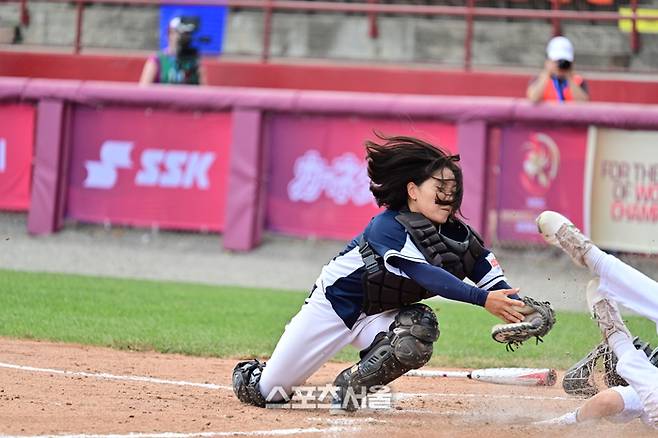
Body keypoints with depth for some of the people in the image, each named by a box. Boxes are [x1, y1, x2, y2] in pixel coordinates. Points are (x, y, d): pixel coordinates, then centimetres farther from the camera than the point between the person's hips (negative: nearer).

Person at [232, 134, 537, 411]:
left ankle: (354, 387, -5)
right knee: (265, 393, 0)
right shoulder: (389, 228, -30)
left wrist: (518, 310, -41)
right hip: (334, 303, -5)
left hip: (379, 316, 5)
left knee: (420, 327, -31)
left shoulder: (457, 236, -13)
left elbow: (494, 279, -20)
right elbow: (427, 276, -42)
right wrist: (483, 299, -52)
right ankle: (253, 375, 41)